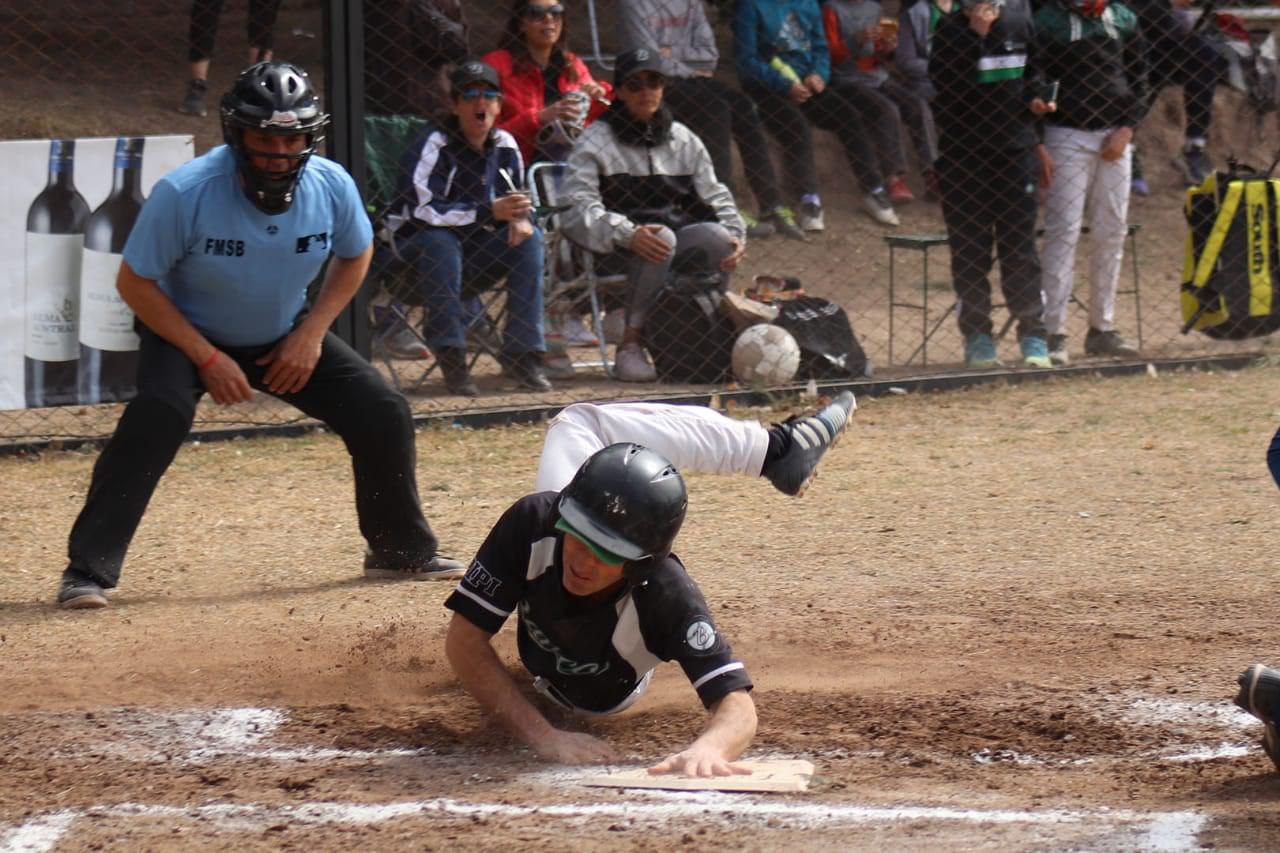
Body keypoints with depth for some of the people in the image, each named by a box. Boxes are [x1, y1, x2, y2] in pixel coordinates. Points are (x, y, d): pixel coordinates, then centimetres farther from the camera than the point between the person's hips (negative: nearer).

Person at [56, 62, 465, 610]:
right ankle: (88, 571, -28)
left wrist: (311, 334, -8)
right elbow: (135, 282, -19)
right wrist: (207, 358, -23)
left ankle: (401, 550, 19)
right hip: (186, 334, -4)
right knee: (157, 416, -32)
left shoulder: (331, 187, -19)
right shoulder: (185, 193, -30)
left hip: (285, 337, 4)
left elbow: (355, 256, 3)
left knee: (384, 415, -5)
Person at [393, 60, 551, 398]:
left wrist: (520, 218, -14)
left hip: (479, 251, 5)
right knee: (440, 241, -36)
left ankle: (523, 352, -17)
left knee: (530, 237, -17)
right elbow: (424, 209, -27)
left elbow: (517, 201, 13)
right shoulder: (438, 145, -15)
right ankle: (451, 355, -34)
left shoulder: (505, 146, 3)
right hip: (423, 248, -5)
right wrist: (490, 211, -31)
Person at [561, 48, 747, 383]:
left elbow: (715, 196, 18)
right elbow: (579, 206, -9)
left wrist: (736, 235, -4)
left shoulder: (683, 140, 20)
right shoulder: (596, 141, 4)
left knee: (718, 236, -28)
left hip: (683, 232, 4)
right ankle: (631, 345, -28)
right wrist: (628, 234, -27)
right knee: (662, 239, -37)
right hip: (617, 252, -4)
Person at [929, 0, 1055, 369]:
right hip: (963, 154, -2)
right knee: (970, 250, 1)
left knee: (1019, 247, 2)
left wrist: (1035, 99, 2)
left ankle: (1032, 334, 6)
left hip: (1014, 149, 2)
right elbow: (946, 84, -16)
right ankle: (977, 336, 9)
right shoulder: (951, 30, -7)